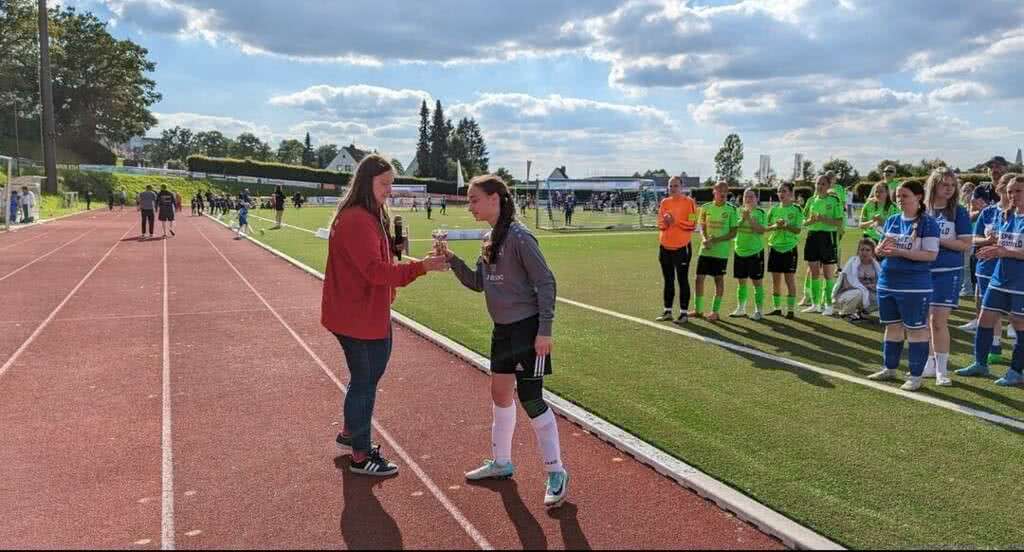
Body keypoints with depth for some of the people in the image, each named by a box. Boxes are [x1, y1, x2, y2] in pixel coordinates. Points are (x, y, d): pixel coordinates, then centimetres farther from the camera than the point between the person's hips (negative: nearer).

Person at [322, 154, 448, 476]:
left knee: (371, 371, 20)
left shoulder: (371, 216, 12)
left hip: (371, 312, 10)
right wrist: (421, 267, -28)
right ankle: (361, 456, 18)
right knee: (365, 380, 2)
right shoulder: (356, 220, -21)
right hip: (356, 316, -10)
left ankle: (350, 434, 39)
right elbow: (375, 269, -27)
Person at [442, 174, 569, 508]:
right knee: (500, 395, 16)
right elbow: (478, 283, 13)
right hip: (502, 329, 9)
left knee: (530, 399, -5)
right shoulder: (489, 239, 8)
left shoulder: (519, 237, -17)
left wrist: (544, 330, -20)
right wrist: (451, 259, -1)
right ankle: (501, 462, 33)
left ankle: (556, 473, 10)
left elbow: (546, 283, -17)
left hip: (527, 329, -9)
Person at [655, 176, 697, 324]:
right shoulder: (664, 202, 9)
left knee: (682, 280, 1)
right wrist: (665, 221, -13)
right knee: (668, 280, 11)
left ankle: (683, 313, 5)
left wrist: (675, 220, -20)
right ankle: (667, 311, 18)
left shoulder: (689, 202, -6)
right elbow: (660, 224, 9)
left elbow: (692, 224, -12)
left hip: (682, 248, -5)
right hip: (665, 247, 5)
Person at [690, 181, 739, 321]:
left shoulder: (731, 210, -4)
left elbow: (733, 233, -5)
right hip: (705, 250, 3)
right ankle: (698, 309, 15)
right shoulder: (706, 208, 5)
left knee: (719, 279, 3)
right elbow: (702, 227, 10)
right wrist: (705, 239, -12)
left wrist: (716, 240, -17)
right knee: (699, 278, 3)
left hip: (721, 251, -3)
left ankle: (715, 311, 12)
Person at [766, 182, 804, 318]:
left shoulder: (796, 210, -3)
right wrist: (775, 226, -12)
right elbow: (766, 227, 7)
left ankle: (791, 309, 4)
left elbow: (797, 230, -7)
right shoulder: (774, 209, 8)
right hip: (775, 247, 4)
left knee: (790, 279, -1)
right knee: (775, 280, 8)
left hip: (789, 247, -4)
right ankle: (777, 308, 17)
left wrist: (786, 226, -23)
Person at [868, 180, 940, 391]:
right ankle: (890, 369, 28)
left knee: (916, 330, 2)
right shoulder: (892, 220, 9)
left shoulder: (927, 223, -9)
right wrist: (882, 248, -11)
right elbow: (880, 250, 13)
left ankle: (915, 376, 10)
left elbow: (931, 254, -16)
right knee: (892, 327, 16)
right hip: (887, 283, 6)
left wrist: (900, 252, -24)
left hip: (915, 286, -6)